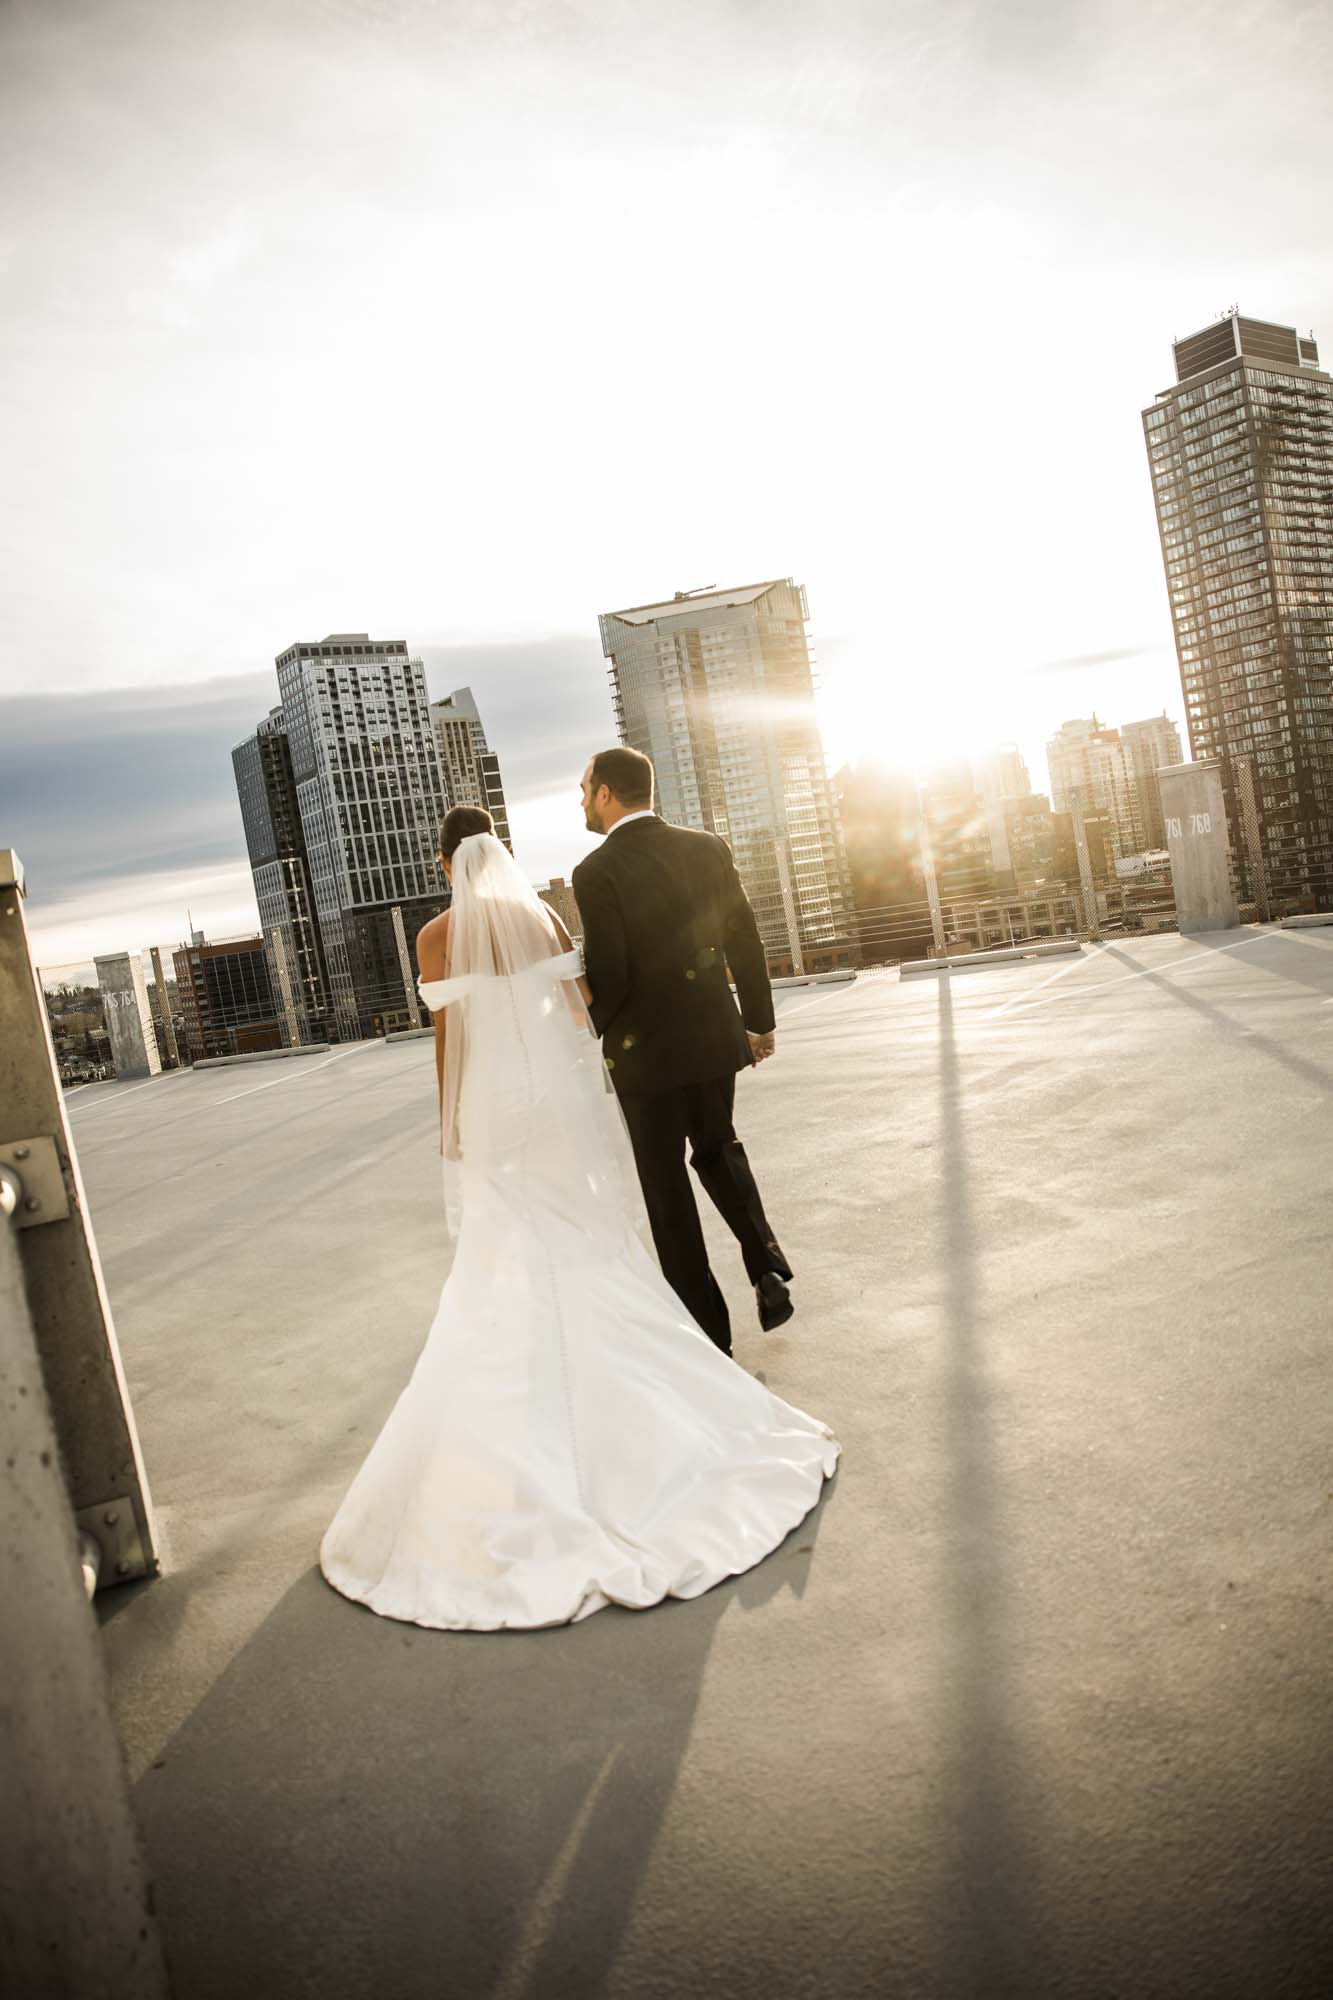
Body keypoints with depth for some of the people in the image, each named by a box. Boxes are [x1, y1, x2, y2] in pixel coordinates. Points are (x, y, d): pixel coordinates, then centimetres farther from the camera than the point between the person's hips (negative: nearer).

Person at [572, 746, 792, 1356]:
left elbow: (607, 977, -19)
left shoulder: (596, 872, -15)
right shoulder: (708, 848, 0)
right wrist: (759, 1020, 16)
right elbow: (745, 942, 4)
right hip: (714, 1037, 5)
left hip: (645, 1052, -4)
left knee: (666, 1187, 10)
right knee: (718, 1150, 27)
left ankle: (707, 1329, 17)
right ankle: (766, 1264, 11)